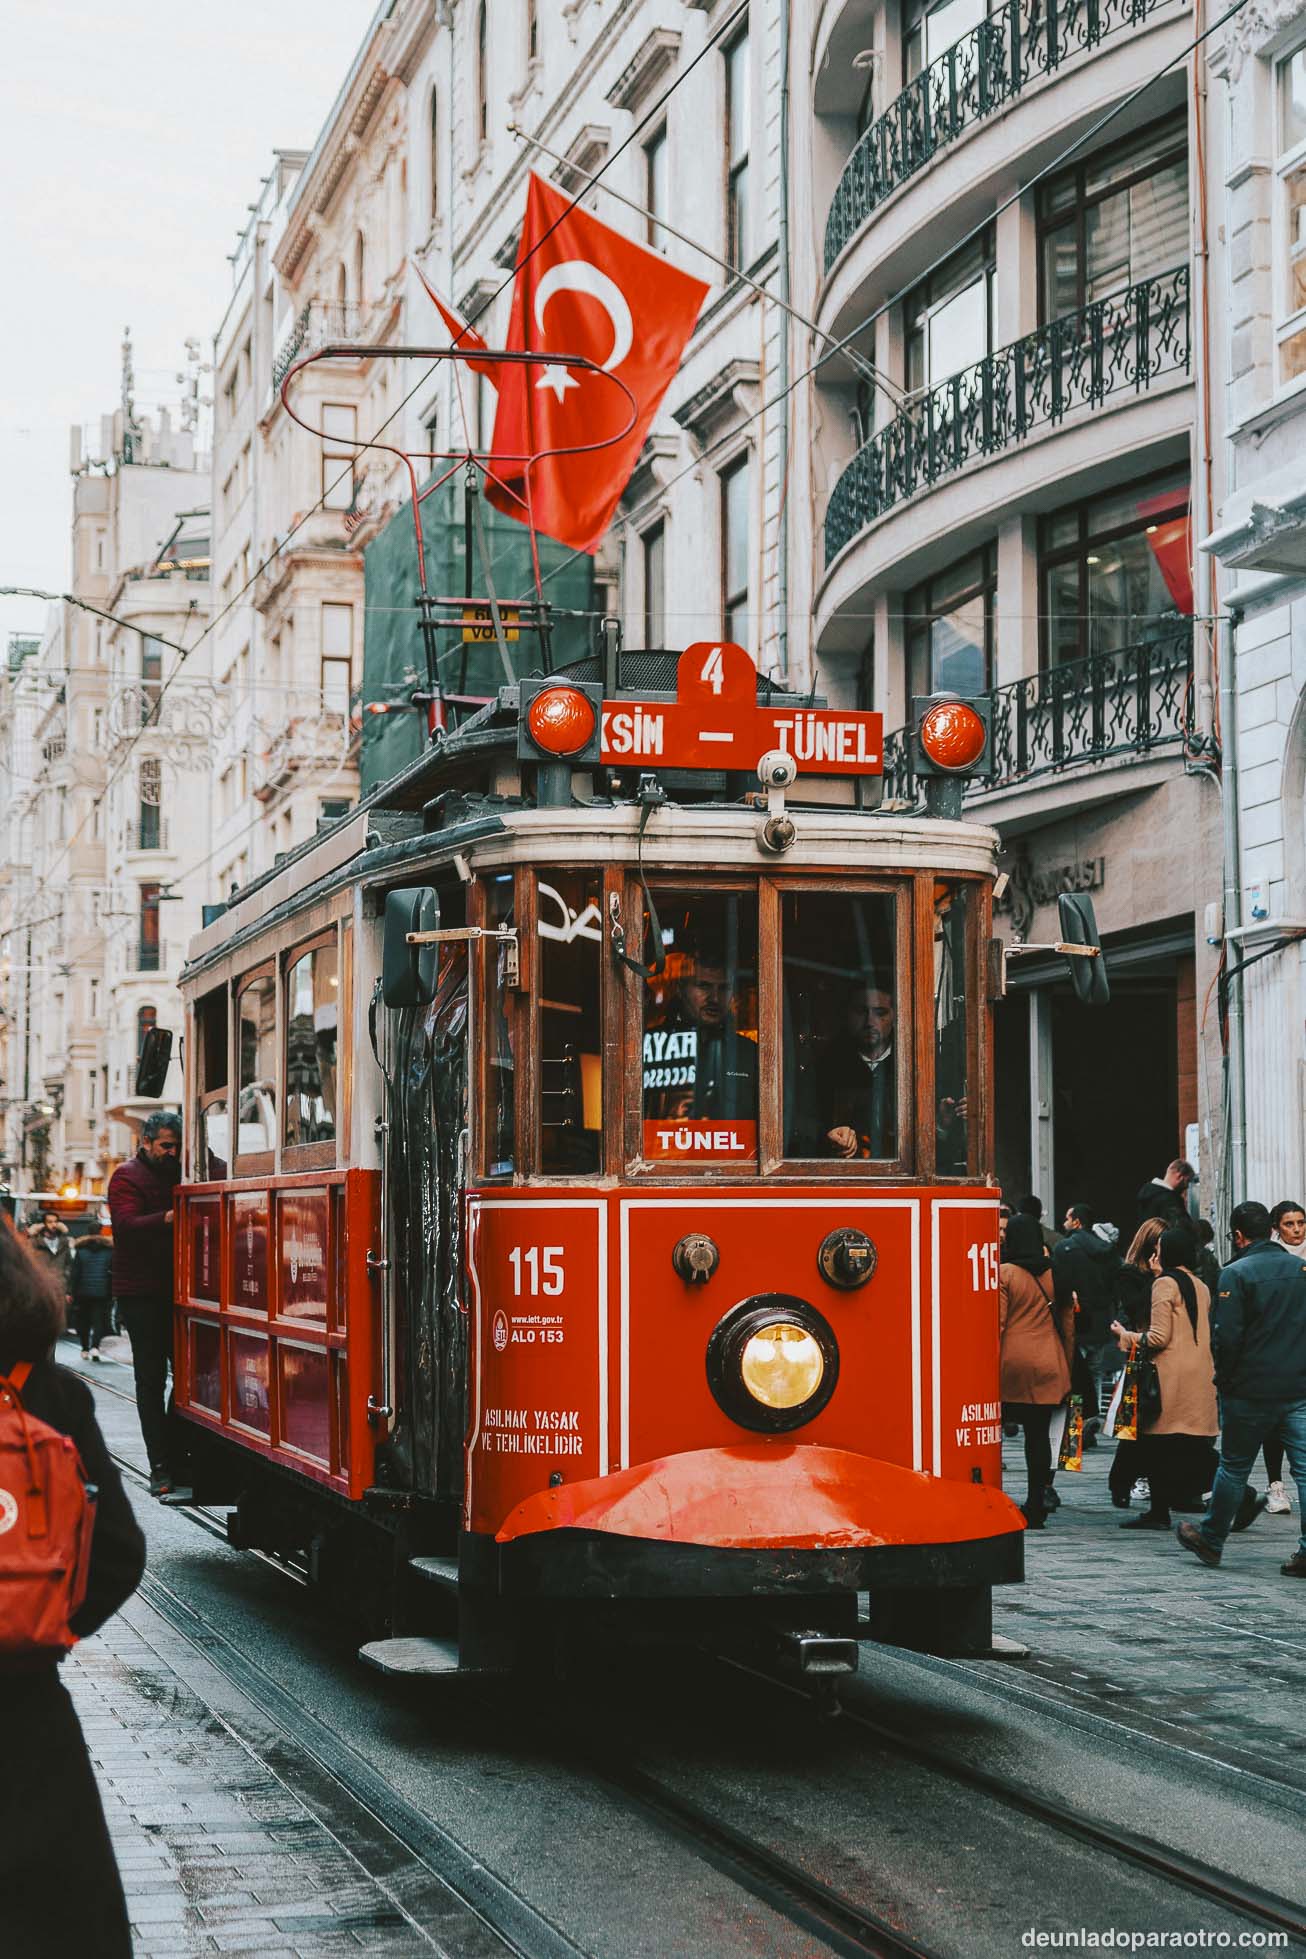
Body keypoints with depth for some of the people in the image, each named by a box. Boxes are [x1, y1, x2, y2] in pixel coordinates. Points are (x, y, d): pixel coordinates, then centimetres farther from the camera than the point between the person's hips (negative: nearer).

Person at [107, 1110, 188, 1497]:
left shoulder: (177, 1175, 16)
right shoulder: (127, 1177, -5)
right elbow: (128, 1225, -21)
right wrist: (169, 1218, -38)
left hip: (174, 1289, 6)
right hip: (141, 1294, -6)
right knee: (151, 1380, -3)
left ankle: (175, 1456, 14)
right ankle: (161, 1467, -3)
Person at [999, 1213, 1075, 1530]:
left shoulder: (1004, 1274, -7)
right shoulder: (1054, 1274, 6)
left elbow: (996, 1324, -9)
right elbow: (1068, 1323, 11)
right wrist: (1067, 1366, 19)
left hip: (1010, 1363, -3)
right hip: (1047, 1367, 3)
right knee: (1039, 1435, 5)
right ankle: (1035, 1507, 6)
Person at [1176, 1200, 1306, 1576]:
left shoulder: (1237, 1273, -11)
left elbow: (1226, 1336, -14)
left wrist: (1225, 1379, 0)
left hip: (1251, 1390, -4)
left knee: (1233, 1467, 10)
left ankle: (1211, 1540, 24)